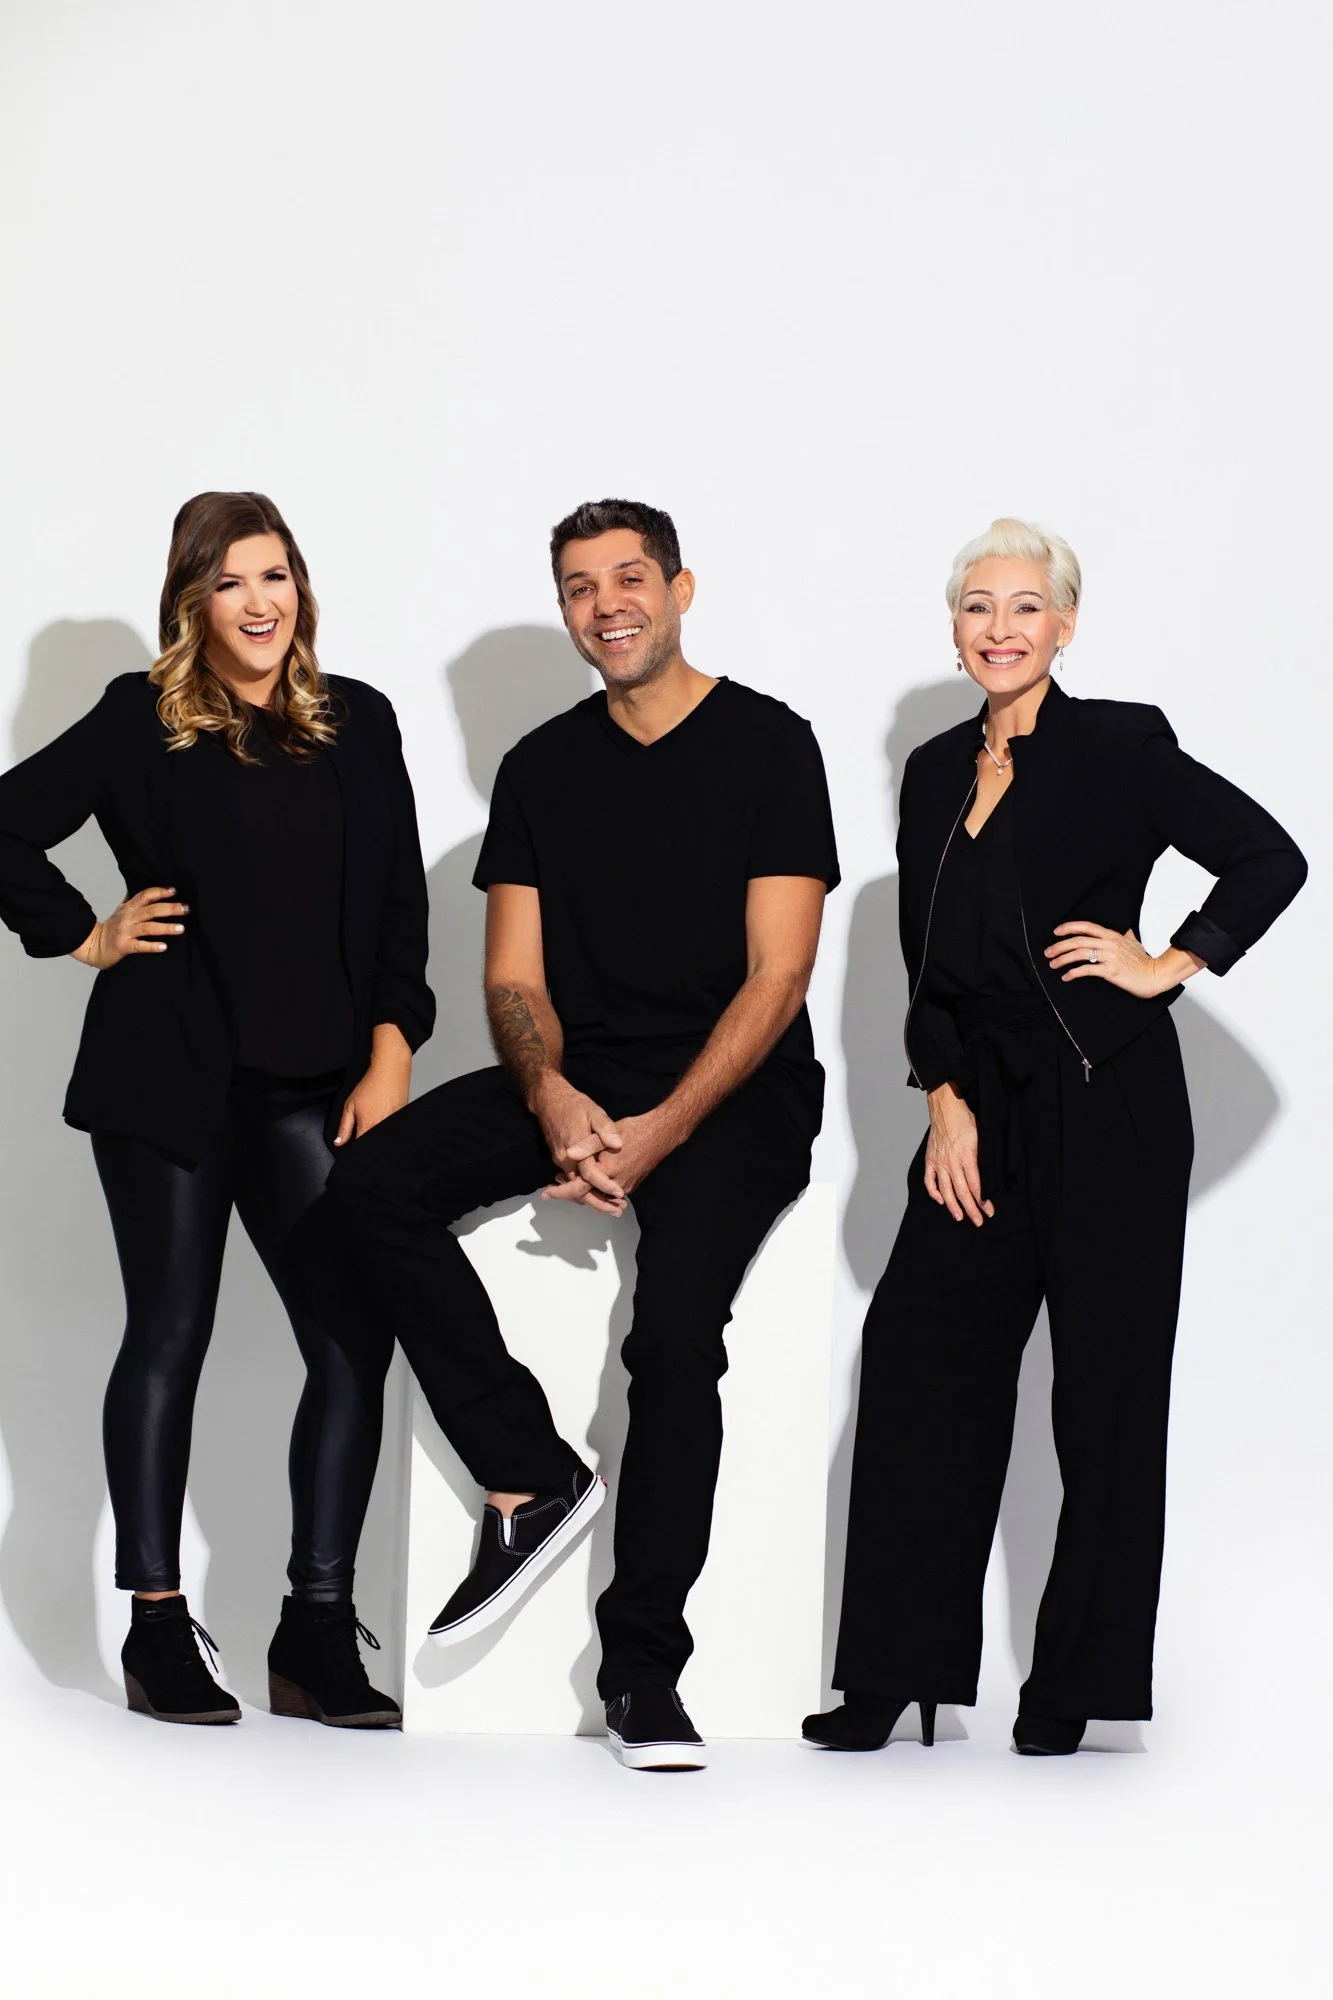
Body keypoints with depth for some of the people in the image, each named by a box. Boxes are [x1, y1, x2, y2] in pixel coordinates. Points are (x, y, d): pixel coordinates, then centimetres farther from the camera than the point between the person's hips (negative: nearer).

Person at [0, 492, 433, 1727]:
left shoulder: (358, 724, 11)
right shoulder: (144, 722, 1)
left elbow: (398, 906, 10)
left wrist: (389, 1055, 1)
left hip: (316, 1080, 3)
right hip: (171, 1074, -3)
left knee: (355, 1338, -4)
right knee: (169, 1337, 3)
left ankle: (317, 1631, 3)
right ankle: (157, 1629, 10)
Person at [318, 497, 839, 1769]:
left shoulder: (767, 745, -3)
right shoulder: (541, 768, 12)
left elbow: (777, 976, -9)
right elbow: (514, 978, 8)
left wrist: (660, 1133, -19)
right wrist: (553, 1099, -14)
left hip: (733, 1092, -5)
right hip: (576, 1078, 5)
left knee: (674, 1329, -28)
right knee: (369, 1189, -20)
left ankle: (641, 1668, -15)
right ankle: (531, 1479, -13)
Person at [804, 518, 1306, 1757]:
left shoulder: (1118, 748, -4)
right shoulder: (937, 772, 13)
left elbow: (1268, 859, -6)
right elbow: (927, 965, 14)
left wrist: (1172, 966, -8)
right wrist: (945, 1100, 3)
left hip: (1108, 1108, -6)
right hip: (983, 1111, 6)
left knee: (1104, 1395, 0)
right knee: (920, 1362, -1)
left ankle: (1076, 1688, 9)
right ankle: (899, 1675, 6)